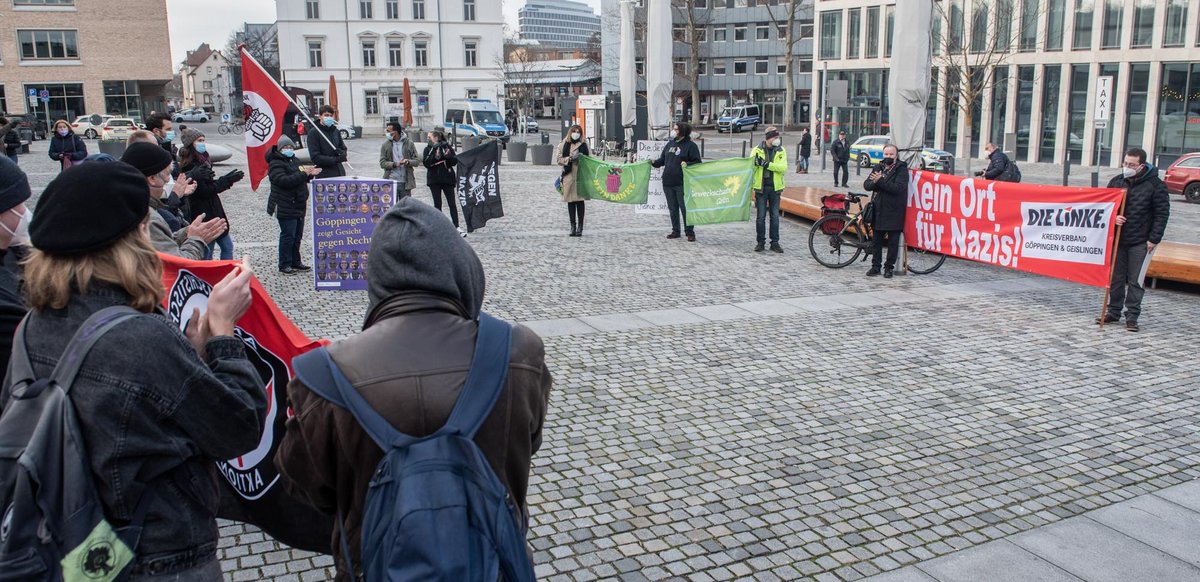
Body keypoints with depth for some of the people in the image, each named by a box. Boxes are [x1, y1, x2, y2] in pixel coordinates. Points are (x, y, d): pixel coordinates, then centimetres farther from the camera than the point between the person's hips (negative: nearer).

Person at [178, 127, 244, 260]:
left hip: (214, 213, 10)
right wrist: (227, 180, -18)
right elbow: (205, 191, -21)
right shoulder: (191, 167, -17)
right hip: (204, 216, -10)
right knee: (207, 253, -1)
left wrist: (227, 180, 0)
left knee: (227, 246, 13)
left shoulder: (201, 162, 12)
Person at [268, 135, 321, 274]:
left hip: (299, 206, 9)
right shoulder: (275, 164, -12)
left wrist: (310, 174, 7)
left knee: (297, 235, 14)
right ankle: (284, 265, 2)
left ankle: (295, 262, 24)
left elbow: (300, 179, 28)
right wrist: (304, 174, -27)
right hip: (285, 208, -9)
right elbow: (284, 180, -27)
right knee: (288, 235, -6)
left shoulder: (294, 161, 16)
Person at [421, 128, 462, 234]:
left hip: (447, 178, -1)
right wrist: (435, 157, -22)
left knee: (452, 203, -3)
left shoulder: (448, 147, 2)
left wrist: (448, 156, -19)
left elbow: (455, 162, -1)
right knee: (437, 203, 6)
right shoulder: (428, 149, 5)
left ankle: (456, 226, -1)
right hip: (434, 180, 1)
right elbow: (426, 163, -9)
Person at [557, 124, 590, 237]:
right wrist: (570, 158, -9)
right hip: (569, 175, 1)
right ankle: (573, 226, 11)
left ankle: (580, 227, 5)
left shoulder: (583, 145, 7)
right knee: (570, 201, 4)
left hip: (580, 175, -1)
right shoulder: (564, 145, 8)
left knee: (580, 200, -2)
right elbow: (559, 159, 5)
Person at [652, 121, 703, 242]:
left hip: (682, 183, -6)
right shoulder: (670, 144, 14)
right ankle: (675, 231, 23)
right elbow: (662, 160, 20)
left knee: (685, 208, -3)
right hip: (668, 182, 7)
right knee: (672, 208, 13)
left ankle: (690, 232, 7)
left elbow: (697, 162, -9)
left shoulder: (690, 145, -5)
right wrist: (653, 163, 3)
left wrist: (687, 164, -25)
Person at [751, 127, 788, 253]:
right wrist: (755, 162, -30)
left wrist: (766, 164, -22)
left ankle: (775, 242, 15)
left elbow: (783, 167, -12)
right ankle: (761, 242, 14)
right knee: (760, 217, 3)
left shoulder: (781, 151, 2)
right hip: (761, 187, -1)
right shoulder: (757, 150, -2)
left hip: (775, 187, 2)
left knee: (775, 216, 6)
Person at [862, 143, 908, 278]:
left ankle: (889, 267, 12)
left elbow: (898, 188, -21)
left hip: (895, 211, -4)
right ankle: (875, 266, 18)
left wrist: (880, 181, -22)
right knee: (876, 240, 8)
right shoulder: (878, 167, 10)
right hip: (878, 210, 4)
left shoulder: (902, 169, -6)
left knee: (893, 241, 2)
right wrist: (874, 182, -18)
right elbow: (866, 185, 3)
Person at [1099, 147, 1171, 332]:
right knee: (1115, 278, 9)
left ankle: (1132, 316, 5)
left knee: (1135, 281, -1)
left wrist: (1154, 239, -9)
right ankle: (1113, 312, 19)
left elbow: (1162, 213, -4)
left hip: (1140, 242, -4)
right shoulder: (1116, 182, 5)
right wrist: (1112, 217, -9)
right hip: (1117, 239, 4)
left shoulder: (1155, 185, -6)